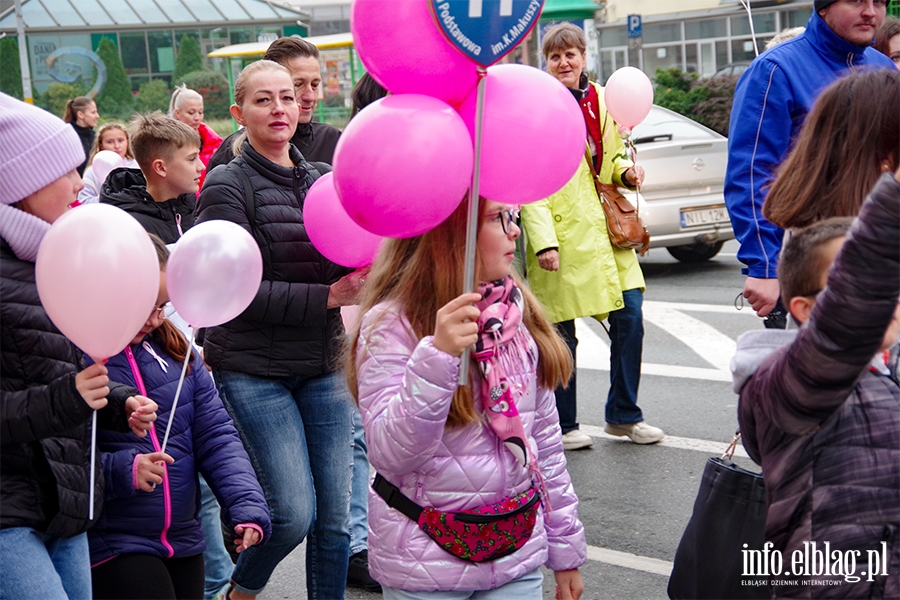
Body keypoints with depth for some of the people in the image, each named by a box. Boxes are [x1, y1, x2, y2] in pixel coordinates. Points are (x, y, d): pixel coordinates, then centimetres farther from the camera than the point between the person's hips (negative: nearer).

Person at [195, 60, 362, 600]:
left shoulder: (323, 180, 9)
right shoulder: (227, 187, -7)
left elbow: (350, 268, 12)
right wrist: (327, 297, -18)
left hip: (322, 365, 5)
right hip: (255, 369, -5)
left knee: (335, 516, 6)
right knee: (294, 513, -8)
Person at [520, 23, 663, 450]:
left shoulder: (602, 100, 11)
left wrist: (625, 171, 1)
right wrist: (543, 240, -17)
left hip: (606, 230, 5)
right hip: (562, 235, -5)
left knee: (629, 317, 2)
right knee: (561, 334, 2)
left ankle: (623, 414, 18)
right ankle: (562, 426, 16)